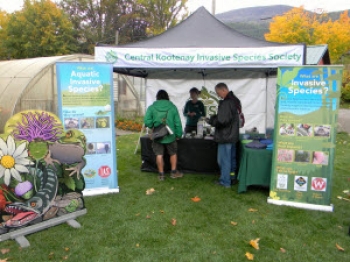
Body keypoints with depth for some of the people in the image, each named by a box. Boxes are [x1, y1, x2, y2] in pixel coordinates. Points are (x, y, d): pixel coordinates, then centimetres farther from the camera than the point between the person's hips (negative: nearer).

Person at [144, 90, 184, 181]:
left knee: (159, 155, 9)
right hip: (170, 136, 1)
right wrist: (178, 134, 6)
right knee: (173, 153, 17)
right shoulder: (172, 107, -2)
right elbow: (177, 122, -2)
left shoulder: (152, 107, -4)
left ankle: (161, 174, 15)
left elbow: (147, 121, -12)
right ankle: (173, 172, 24)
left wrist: (153, 127, 8)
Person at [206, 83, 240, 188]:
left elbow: (222, 121, -26)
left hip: (225, 136, -10)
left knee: (223, 159, 1)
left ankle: (225, 181, 10)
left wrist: (210, 121, -10)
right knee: (231, 158, 19)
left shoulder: (225, 103, -23)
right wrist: (214, 118, 10)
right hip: (233, 135, 10)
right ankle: (232, 178, 30)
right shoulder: (234, 100, 10)